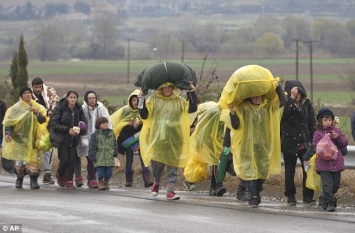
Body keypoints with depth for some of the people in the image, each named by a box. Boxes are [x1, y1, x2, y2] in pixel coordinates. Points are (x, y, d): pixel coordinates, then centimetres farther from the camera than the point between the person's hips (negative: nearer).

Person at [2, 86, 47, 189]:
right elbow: (9, 120, -7)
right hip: (19, 137, -2)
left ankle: (34, 180, -11)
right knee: (20, 158, 3)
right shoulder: (17, 107, -3)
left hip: (31, 138, 2)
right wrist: (8, 133, -19)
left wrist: (36, 112, -13)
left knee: (32, 158, -9)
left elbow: (43, 120, 4)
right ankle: (19, 179, 19)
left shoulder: (36, 106, 8)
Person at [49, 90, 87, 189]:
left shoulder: (79, 110, 4)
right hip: (62, 139, -4)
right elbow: (54, 124, -12)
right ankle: (60, 174, 20)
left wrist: (79, 130, -12)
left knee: (72, 160, -5)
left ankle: (69, 181, 6)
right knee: (65, 160, -10)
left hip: (73, 139, 4)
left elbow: (84, 124, 10)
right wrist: (67, 130, -19)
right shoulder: (59, 108, -9)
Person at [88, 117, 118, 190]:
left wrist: (115, 152, 9)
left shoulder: (111, 133, 9)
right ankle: (100, 183, 14)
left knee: (108, 173, 6)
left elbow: (115, 144, 16)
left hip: (109, 157, 3)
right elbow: (92, 146, -3)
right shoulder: (95, 134, -3)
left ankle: (106, 182, 24)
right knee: (100, 173, -3)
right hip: (99, 158, -3)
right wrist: (92, 156, -5)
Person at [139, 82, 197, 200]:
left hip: (174, 139, 1)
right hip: (158, 137, -1)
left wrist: (192, 93, -6)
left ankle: (170, 190, -1)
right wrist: (142, 103, -12)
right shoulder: (153, 100, 7)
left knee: (173, 164, -2)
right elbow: (144, 115, 2)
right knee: (157, 162, 1)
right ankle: (156, 182, 29)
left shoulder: (179, 101, 10)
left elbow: (192, 108, 0)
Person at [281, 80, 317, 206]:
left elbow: (312, 123, 8)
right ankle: (290, 197, 16)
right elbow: (283, 115, -27)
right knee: (290, 171, 6)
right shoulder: (285, 103, -5)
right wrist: (291, 98, -30)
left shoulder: (307, 103, 4)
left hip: (305, 143, 2)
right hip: (289, 143, -2)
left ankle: (308, 197, 5)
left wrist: (314, 141, 3)